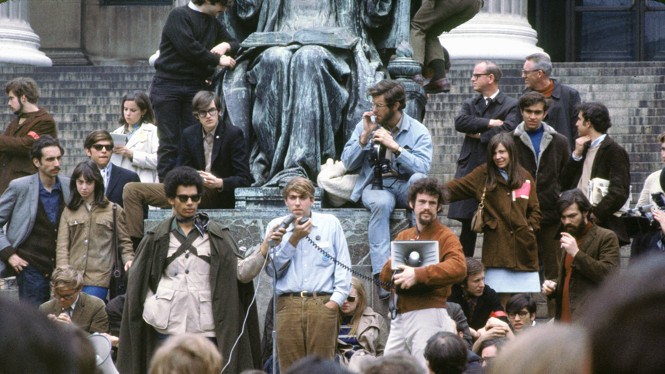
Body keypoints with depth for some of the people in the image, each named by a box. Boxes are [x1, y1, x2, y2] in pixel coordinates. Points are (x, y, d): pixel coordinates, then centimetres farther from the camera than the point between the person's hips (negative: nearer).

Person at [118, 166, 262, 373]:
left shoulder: (217, 236, 7)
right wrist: (152, 309, -1)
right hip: (168, 327, 0)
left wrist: (264, 251, -19)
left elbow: (241, 271, -3)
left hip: (205, 327, 0)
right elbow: (138, 281, 13)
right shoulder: (158, 238, 9)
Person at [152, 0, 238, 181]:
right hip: (168, 86, -5)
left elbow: (236, 44, 24)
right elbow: (188, 47, -17)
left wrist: (226, 46, 0)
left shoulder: (213, 23, 17)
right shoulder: (179, 16, -5)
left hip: (196, 86, 5)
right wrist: (218, 60, -10)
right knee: (170, 142, -4)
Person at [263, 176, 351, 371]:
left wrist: (335, 301, -4)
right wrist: (294, 238, -4)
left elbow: (343, 266, 7)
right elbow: (272, 269, 3)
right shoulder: (277, 226, 12)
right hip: (288, 304, 1)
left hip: (323, 304, -1)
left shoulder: (330, 223, 9)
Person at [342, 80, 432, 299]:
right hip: (375, 186, 0)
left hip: (405, 186, 0)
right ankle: (382, 274, -45)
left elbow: (423, 168, -14)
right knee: (381, 203, -37)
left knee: (419, 179, -37)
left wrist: (394, 146, -20)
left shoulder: (418, 131, 1)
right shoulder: (365, 125, 9)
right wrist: (364, 137, -7)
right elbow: (349, 164, 5)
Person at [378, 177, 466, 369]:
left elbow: (458, 268, -22)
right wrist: (395, 263, -7)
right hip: (399, 317, 7)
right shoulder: (403, 236, 20)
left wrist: (418, 274, -29)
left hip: (427, 315, -7)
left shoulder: (445, 236, -2)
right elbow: (384, 276, 16)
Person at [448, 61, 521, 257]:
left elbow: (507, 130, -15)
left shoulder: (511, 105, 1)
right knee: (467, 226, 5)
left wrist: (479, 135, -6)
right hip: (470, 169, 4)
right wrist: (489, 123, -11)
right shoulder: (470, 104, 17)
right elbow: (460, 123, -3)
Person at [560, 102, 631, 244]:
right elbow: (565, 184, 15)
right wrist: (576, 154, 5)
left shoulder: (615, 151, -6)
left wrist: (595, 214, -17)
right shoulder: (584, 148, 20)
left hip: (601, 225, -7)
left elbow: (619, 193, -15)